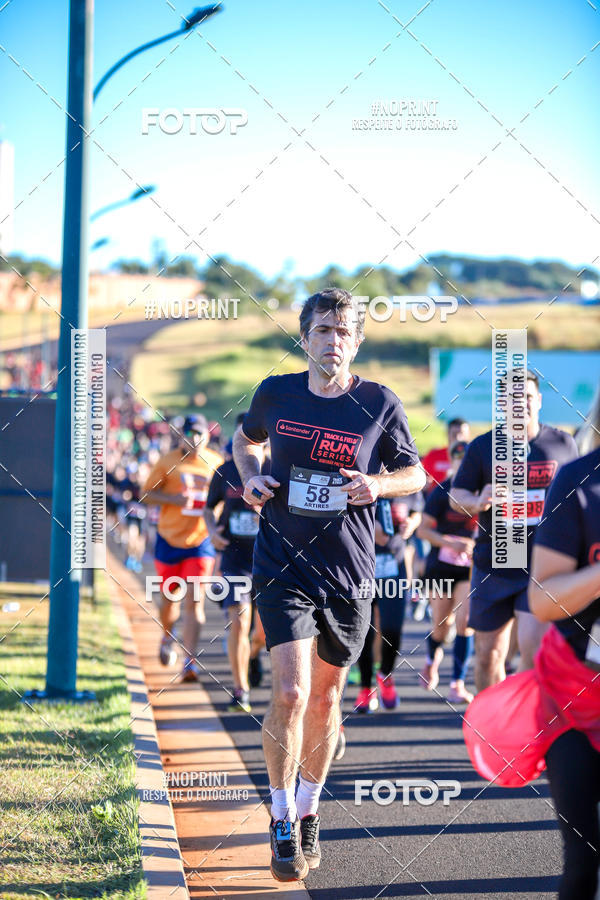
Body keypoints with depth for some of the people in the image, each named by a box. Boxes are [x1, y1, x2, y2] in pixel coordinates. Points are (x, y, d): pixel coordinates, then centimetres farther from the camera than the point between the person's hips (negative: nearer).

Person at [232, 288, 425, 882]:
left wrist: (378, 484, -12)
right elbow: (245, 440, 21)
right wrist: (250, 477, 0)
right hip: (282, 566, -1)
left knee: (325, 698, 13)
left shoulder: (380, 405, -2)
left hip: (349, 574, 1)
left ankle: (308, 811, 33)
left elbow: (415, 475, 9)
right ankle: (282, 823, 1)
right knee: (290, 693, -14)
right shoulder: (276, 394, 0)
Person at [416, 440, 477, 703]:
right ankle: (433, 657, 42)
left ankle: (457, 684, -5)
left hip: (471, 565, 2)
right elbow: (423, 529, -7)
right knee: (442, 624, 6)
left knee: (465, 622, -11)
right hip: (442, 564, -2)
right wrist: (451, 543, -20)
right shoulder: (442, 491, -8)